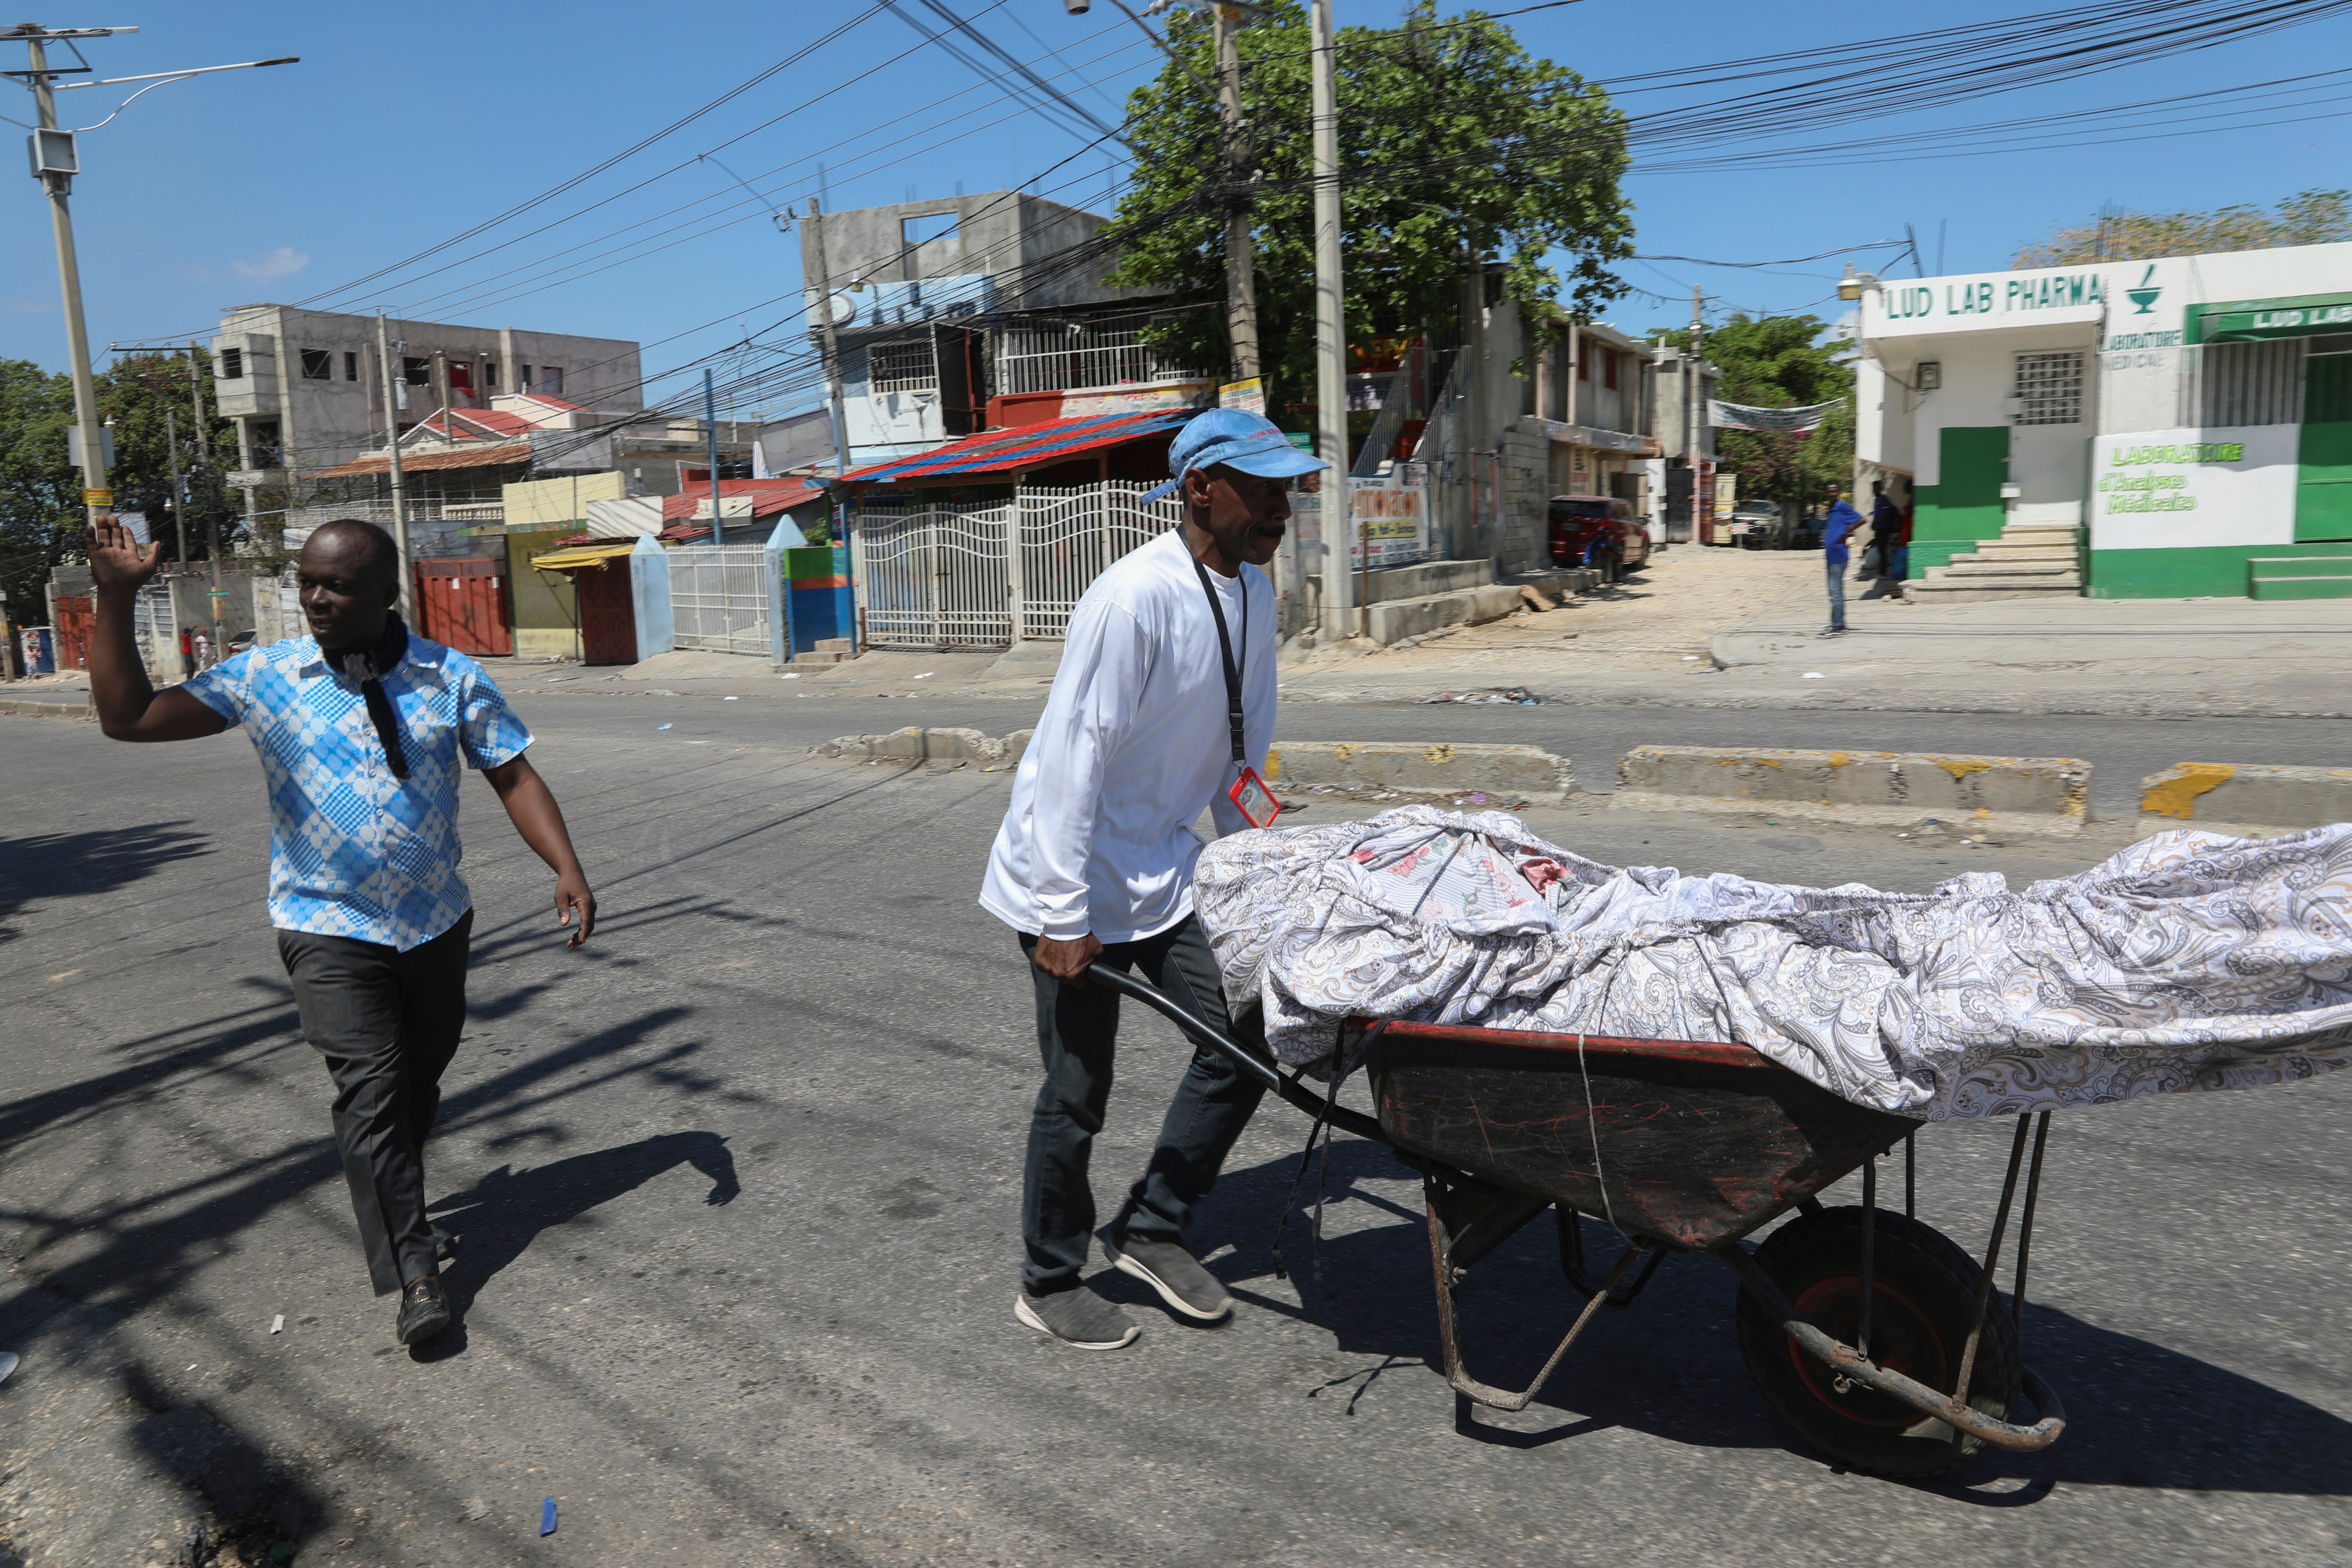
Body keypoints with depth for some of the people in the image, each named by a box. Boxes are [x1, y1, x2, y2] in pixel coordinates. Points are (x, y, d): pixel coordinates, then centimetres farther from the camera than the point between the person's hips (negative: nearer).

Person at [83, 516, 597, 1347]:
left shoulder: (451, 677, -4)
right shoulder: (263, 677, -5)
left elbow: (514, 777, -4)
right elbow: (128, 717, -6)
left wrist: (567, 868, -17)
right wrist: (115, 600, -13)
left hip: (436, 922, 2)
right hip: (330, 930, -2)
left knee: (423, 1076, 18)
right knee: (369, 1089, -10)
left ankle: (394, 1199, 45)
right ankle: (413, 1276, -5)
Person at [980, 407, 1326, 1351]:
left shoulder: (1252, 592, 2)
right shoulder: (1134, 600, -24)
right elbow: (1075, 757, -24)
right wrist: (1065, 918, -23)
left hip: (1161, 867, 8)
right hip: (1075, 874, -8)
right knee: (1078, 1088, 2)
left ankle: (1150, 1229, 24)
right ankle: (1049, 1284, 24)